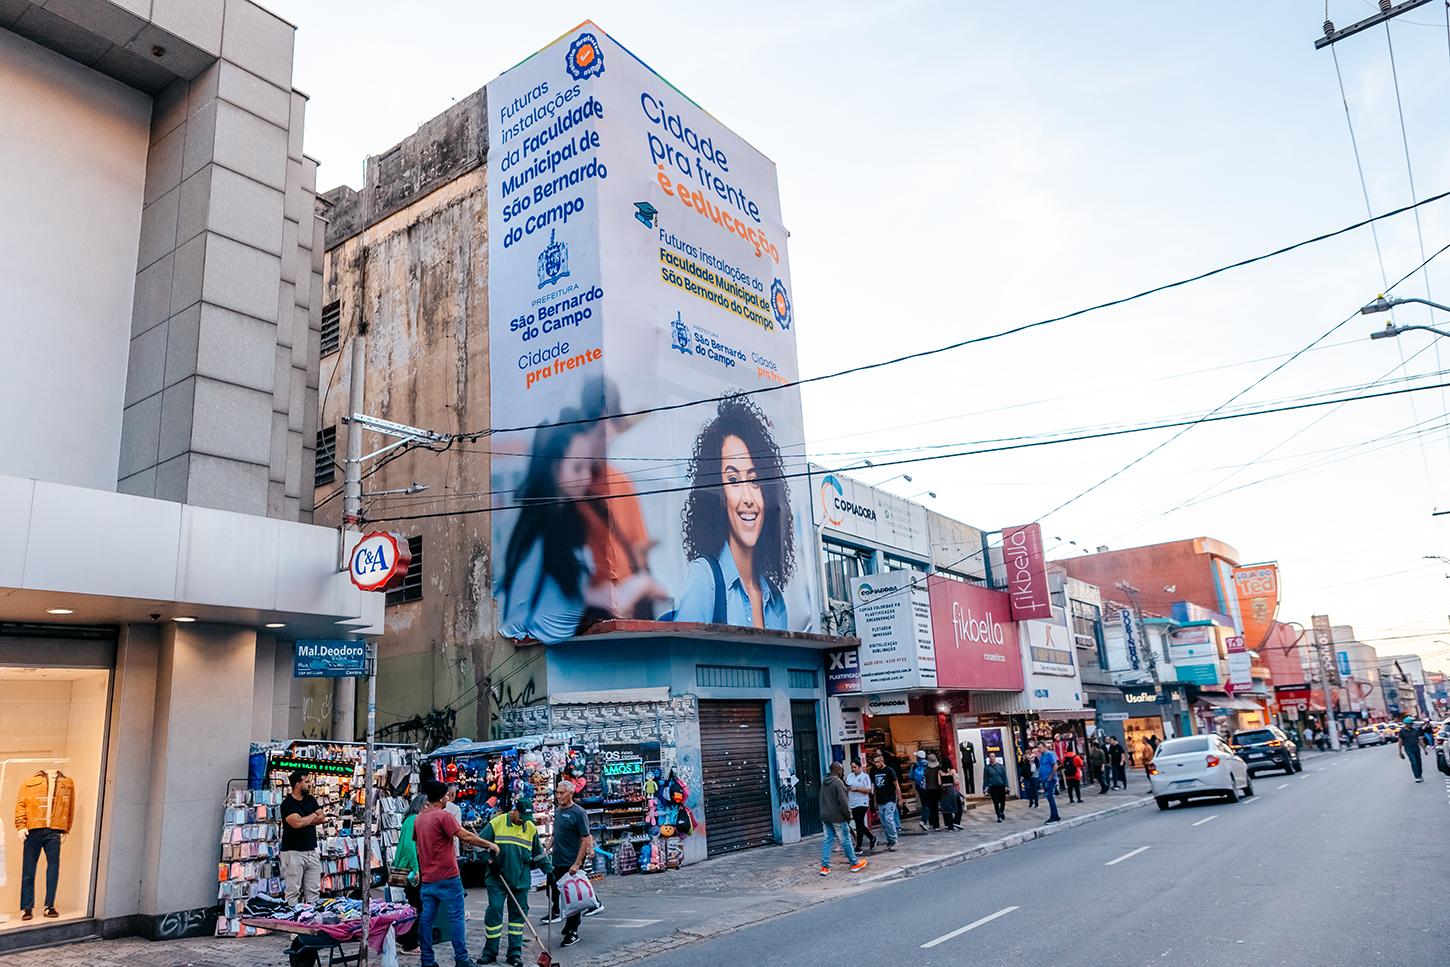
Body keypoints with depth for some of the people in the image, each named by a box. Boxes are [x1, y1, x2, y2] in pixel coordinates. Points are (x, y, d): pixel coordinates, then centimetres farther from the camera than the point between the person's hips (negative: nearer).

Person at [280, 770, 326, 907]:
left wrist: (304, 821, -10)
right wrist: (314, 815, -4)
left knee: (313, 891, 6)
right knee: (293, 892, -4)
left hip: (312, 851, 6)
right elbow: (297, 823, -21)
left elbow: (322, 819, 5)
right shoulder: (287, 803, -8)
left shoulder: (311, 800, 13)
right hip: (293, 853, -6)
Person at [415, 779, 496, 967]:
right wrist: (489, 845, -11)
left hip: (427, 878, 7)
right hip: (447, 877, -7)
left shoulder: (418, 818, 9)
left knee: (426, 919, 8)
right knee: (456, 918, 0)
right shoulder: (443, 816, -15)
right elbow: (466, 836, -20)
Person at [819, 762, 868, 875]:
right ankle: (855, 863, 16)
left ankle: (825, 866, 5)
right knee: (845, 840, 4)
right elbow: (843, 802, -18)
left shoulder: (824, 783, 10)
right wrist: (848, 815, -7)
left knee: (827, 840, 8)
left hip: (825, 817, 7)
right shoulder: (838, 782, -17)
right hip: (837, 817, -7)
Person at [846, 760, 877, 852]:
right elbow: (846, 788, 13)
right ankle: (872, 838, 30)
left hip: (862, 803, -6)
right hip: (853, 804, 6)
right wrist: (847, 788, -10)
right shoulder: (849, 776, 10)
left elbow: (868, 790, -11)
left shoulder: (865, 776, -5)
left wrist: (856, 789, -18)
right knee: (860, 825, 11)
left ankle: (858, 846, -1)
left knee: (859, 825, -6)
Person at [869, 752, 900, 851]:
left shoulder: (889, 770, -6)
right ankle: (889, 842, 16)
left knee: (888, 819, -16)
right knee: (884, 823, 7)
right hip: (880, 801, 6)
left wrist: (899, 799, -7)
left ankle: (893, 841, -7)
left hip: (890, 800, -6)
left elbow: (896, 785, -4)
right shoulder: (874, 771, 8)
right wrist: (875, 802, 15)